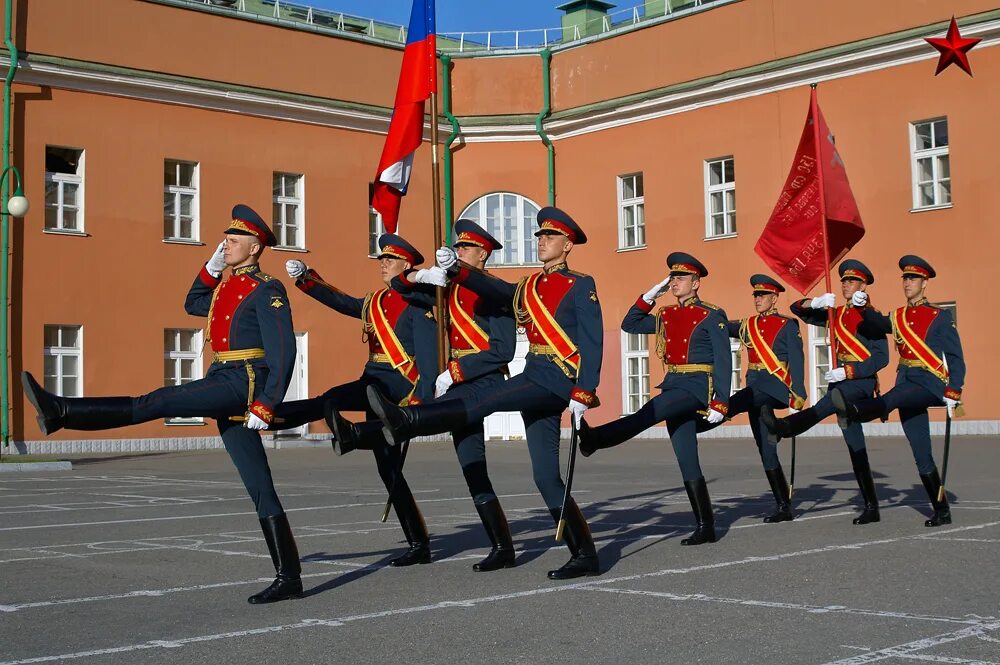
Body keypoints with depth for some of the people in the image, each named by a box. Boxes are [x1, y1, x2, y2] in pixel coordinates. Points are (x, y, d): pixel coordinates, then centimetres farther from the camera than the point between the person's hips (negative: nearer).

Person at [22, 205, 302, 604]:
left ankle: (61, 411, -18)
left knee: (154, 403, -17)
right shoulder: (225, 287, 20)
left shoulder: (266, 291, -7)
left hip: (245, 383, -9)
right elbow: (192, 304, 38)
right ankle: (288, 578, 3)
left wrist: (264, 407, -22)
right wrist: (213, 266, 22)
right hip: (227, 386, 9)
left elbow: (284, 353, -15)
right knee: (260, 489, 4)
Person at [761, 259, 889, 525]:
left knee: (824, 406, -38)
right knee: (855, 446, 6)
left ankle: (785, 426, -64)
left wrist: (848, 371, -18)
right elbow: (797, 309, 16)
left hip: (861, 380, -7)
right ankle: (871, 507, 10)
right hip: (840, 379, 7)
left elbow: (881, 358, -9)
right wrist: (815, 302, -6)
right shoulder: (836, 314, 17)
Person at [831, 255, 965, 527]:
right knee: (922, 455, 3)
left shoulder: (940, 317, 1)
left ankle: (855, 409, -68)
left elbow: (956, 359, -3)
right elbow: (879, 323, -3)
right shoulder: (898, 317, 17)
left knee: (893, 398, -37)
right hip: (907, 382, 5)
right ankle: (942, 512, 10)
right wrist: (862, 306, -21)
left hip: (931, 384, -5)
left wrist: (953, 394, -13)